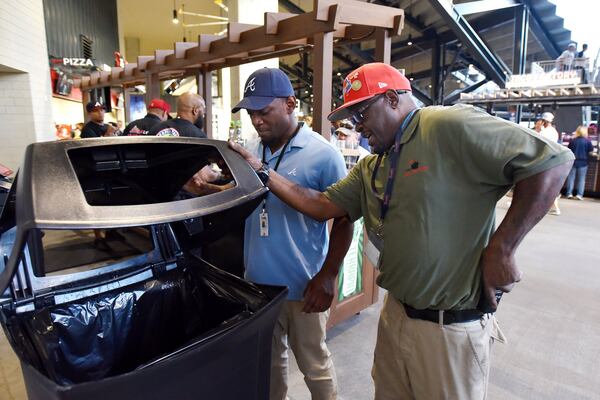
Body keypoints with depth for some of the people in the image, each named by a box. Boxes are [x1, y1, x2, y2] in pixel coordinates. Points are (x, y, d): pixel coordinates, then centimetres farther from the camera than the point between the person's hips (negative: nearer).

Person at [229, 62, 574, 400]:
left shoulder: (451, 126, -16)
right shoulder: (370, 168, 8)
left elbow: (554, 161, -18)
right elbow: (322, 205, 5)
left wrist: (500, 249, -19)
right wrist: (262, 171, 2)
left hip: (452, 328, -7)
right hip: (395, 313, 7)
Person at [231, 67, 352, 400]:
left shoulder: (322, 154, -13)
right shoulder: (251, 151, 4)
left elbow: (343, 220, -11)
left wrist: (327, 277, -15)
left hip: (303, 285, -5)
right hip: (258, 281, 6)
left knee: (313, 364, 14)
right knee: (269, 359, 24)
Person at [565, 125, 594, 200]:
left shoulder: (572, 141, -3)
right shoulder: (587, 141, -6)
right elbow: (591, 151, -3)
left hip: (573, 161, 1)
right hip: (583, 162, -1)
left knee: (571, 178, 6)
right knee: (581, 179, 4)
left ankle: (569, 193, 4)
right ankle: (579, 194, -1)